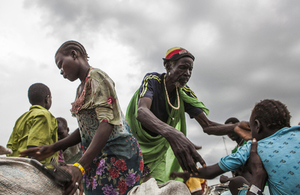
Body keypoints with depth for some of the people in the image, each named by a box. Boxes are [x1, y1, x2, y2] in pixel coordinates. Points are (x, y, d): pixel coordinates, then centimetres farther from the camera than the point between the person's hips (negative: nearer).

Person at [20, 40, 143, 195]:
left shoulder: (97, 77, -10)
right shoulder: (81, 89, 18)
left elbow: (106, 123, -22)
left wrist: (80, 166, -30)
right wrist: (52, 148, 6)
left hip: (116, 152, -8)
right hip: (96, 156, 8)